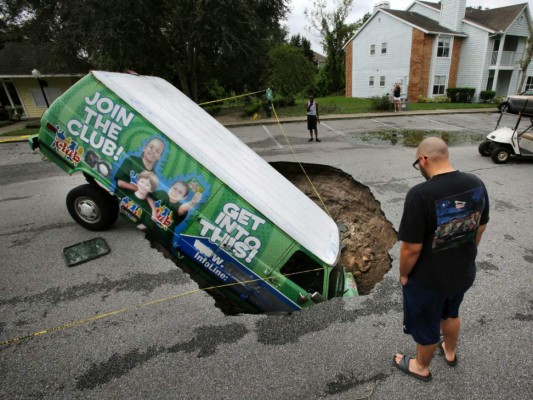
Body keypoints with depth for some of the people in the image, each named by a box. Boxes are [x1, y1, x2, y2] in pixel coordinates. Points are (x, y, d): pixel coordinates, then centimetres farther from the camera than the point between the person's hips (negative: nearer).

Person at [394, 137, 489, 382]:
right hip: (463, 273, 6)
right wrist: (464, 256, 19)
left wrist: (403, 274, -8)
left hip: (428, 280, -6)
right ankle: (450, 352, 59)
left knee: (426, 326, 19)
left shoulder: (420, 194, -32)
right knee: (450, 313, 33)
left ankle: (421, 368, 46)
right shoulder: (476, 184, -9)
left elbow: (411, 248, -27)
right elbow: (481, 228, 5)